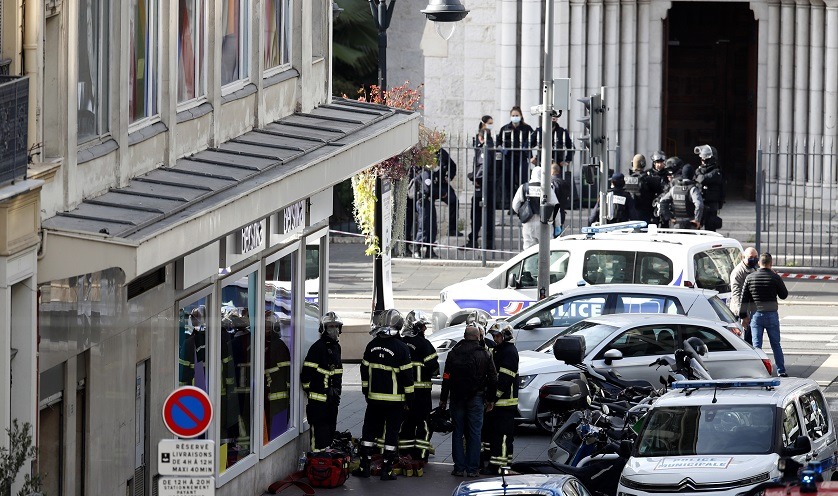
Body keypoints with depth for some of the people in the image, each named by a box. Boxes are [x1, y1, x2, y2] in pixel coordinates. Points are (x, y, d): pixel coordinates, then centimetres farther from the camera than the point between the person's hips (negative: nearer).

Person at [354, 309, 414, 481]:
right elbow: (407, 374, -10)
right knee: (392, 433, 4)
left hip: (374, 397, 3)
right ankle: (387, 470, 4)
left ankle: (364, 466, 13)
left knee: (369, 431, 13)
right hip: (395, 399, -3)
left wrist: (366, 390, 20)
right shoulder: (401, 348, -12)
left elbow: (365, 370, 8)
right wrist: (409, 396, -1)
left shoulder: (372, 346, -1)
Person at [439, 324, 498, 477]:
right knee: (474, 433, 2)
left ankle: (459, 467, 4)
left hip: (457, 398, 1)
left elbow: (446, 378, 0)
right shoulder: (484, 355, -1)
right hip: (476, 399, -1)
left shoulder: (453, 354, 0)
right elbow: (493, 379, 2)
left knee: (458, 432, 7)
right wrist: (491, 400, 11)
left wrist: (443, 399, 6)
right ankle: (472, 469, 0)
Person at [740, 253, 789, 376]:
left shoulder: (750, 277, -1)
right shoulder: (775, 277, -7)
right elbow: (784, 295, 4)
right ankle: (781, 371, 10)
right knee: (776, 344, 9)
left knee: (756, 345, 3)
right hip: (771, 315, -1)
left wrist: (743, 315, 8)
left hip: (756, 315, 1)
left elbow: (744, 299, 1)